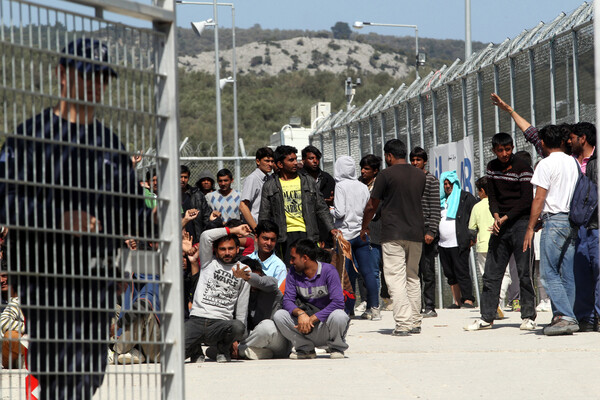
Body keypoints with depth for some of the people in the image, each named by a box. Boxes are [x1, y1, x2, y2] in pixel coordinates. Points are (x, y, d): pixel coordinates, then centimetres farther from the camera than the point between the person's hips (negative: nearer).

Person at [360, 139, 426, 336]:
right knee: (413, 278, 15)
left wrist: (364, 228, 15)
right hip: (416, 232, 6)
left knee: (396, 279, -6)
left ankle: (403, 323, -15)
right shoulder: (420, 176, 10)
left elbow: (372, 206, 0)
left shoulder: (386, 175, -6)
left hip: (393, 234, -5)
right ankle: (415, 322, 15)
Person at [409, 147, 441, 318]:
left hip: (425, 230, -6)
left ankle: (429, 307, -3)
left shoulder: (431, 180, -1)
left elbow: (435, 209, -7)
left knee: (427, 271, -5)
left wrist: (431, 232, -14)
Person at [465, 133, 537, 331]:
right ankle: (487, 317, 8)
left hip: (520, 222, -6)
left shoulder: (522, 168, -7)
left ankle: (528, 316, -1)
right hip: (500, 224, 6)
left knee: (524, 273, -6)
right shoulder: (492, 167, 11)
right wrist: (496, 216, -6)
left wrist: (505, 218, -14)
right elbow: (492, 195, 13)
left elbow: (527, 200, -11)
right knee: (491, 272, 4)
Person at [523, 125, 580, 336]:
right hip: (573, 222, 7)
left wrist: (531, 227, -7)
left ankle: (565, 317, -17)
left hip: (554, 221, -7)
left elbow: (539, 199, -11)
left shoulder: (547, 164, -7)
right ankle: (563, 317, 5)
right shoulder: (574, 163, 12)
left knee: (548, 273, -6)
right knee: (567, 274, 8)